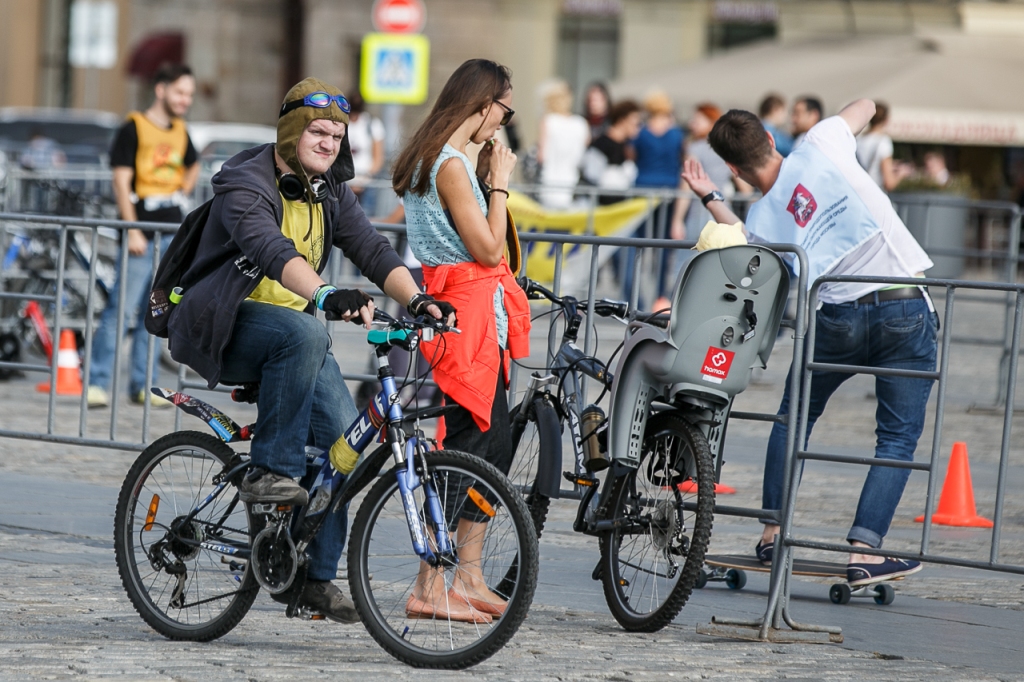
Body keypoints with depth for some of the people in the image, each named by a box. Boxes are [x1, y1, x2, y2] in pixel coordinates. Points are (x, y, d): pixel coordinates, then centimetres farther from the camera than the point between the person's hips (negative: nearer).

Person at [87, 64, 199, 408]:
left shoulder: (180, 132, 14)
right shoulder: (133, 129, -6)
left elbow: (193, 167, 34)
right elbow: (121, 181, -11)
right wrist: (132, 230, -17)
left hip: (173, 234, 6)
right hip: (141, 234, -6)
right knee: (122, 308, -10)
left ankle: (143, 384, 13)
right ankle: (97, 383, -9)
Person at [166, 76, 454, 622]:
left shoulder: (330, 193, 9)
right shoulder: (246, 183, -16)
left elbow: (372, 249, -4)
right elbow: (271, 249, -35)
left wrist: (417, 299, -23)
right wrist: (326, 296, -52)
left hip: (294, 335, 7)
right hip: (223, 328, -7)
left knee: (343, 438, -9)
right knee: (303, 332, -37)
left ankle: (316, 576, -1)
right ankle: (269, 471, -29)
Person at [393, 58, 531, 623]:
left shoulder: (434, 158, 15)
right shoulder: (451, 164, -17)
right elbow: (487, 248, -16)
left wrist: (485, 175, 12)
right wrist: (499, 183, -9)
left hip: (480, 318, 11)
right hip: (465, 315, -11)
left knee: (496, 441, 13)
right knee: (465, 445, -9)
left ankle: (469, 577, 18)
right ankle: (429, 588, -7)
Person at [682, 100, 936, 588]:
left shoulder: (762, 220, 4)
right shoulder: (820, 148, 1)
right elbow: (865, 107, 21)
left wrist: (710, 198, 31)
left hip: (839, 318, 0)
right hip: (907, 310, 0)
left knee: (794, 417, 24)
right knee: (898, 437, 6)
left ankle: (772, 532, 22)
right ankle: (864, 552, -3)